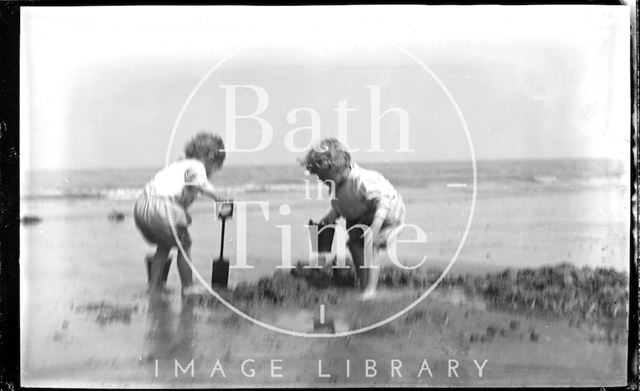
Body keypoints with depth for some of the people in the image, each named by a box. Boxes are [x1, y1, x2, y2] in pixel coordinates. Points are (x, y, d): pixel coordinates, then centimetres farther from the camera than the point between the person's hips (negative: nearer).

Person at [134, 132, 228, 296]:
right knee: (184, 245, 15)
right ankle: (187, 288, 21)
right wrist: (217, 198, -7)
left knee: (163, 246, 28)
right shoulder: (196, 165, 6)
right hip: (162, 208, -7)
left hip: (141, 205, 7)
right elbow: (201, 183, -17)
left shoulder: (178, 164, 30)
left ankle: (154, 286, 29)